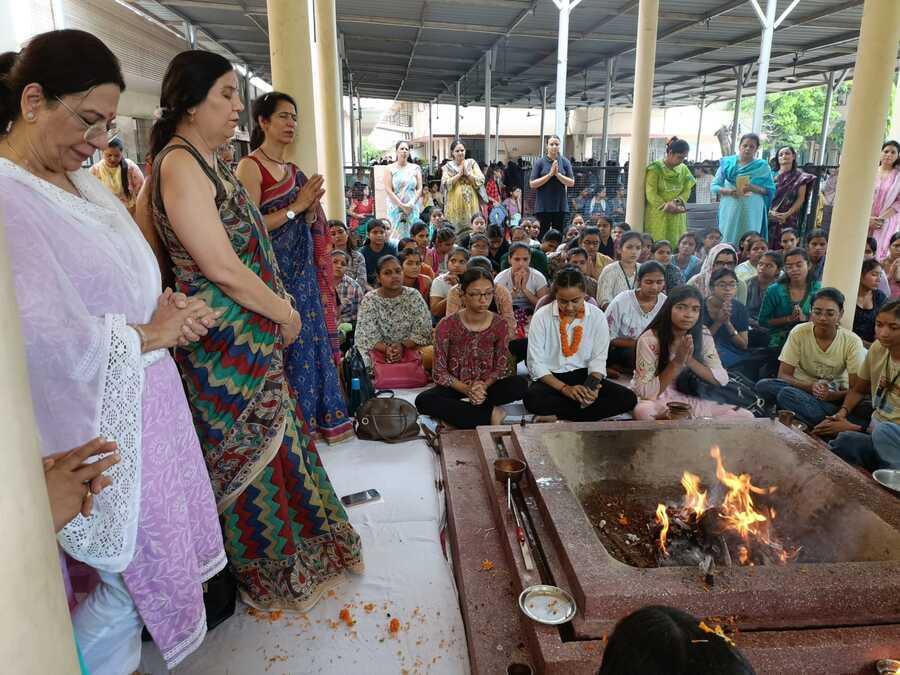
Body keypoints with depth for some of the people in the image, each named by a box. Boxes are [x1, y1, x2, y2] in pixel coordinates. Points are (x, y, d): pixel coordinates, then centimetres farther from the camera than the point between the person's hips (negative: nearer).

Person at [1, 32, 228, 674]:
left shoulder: (84, 181, 6)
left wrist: (167, 308, -3)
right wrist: (148, 335, -15)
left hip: (148, 398, 8)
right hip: (100, 423, -8)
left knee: (155, 550, 23)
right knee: (134, 576, 11)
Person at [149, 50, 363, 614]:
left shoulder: (206, 162, 12)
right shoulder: (180, 164, -18)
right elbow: (221, 268, -22)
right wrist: (284, 313, -11)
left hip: (253, 337, 9)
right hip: (225, 343, -9)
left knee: (271, 438, 19)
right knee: (251, 448, 6)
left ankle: (296, 549, 39)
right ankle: (273, 573, 28)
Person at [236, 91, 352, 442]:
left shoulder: (293, 171, 15)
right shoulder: (250, 166, -7)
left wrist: (311, 208, -2)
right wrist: (296, 206, -14)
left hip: (302, 268, 7)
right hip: (272, 269, -7)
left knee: (309, 338, 10)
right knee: (285, 344, -2)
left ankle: (316, 418, 21)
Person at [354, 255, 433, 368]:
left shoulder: (414, 296, 0)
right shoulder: (369, 300, -1)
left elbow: (422, 331, -4)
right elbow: (367, 335, -8)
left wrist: (402, 346, -20)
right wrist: (386, 349, -26)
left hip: (410, 348, 1)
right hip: (378, 350, 0)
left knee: (430, 355, -27)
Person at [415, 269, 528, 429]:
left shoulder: (499, 325, -5)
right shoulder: (447, 325, -12)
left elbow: (501, 368, 0)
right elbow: (439, 373, -10)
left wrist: (484, 386, -21)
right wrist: (467, 389, -25)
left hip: (487, 387, 2)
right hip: (456, 388, -1)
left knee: (520, 385, -27)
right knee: (423, 401, -32)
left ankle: (456, 414, -20)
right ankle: (489, 414, -23)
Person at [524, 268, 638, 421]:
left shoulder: (597, 317, -3)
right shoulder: (541, 317, -10)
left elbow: (598, 358, 0)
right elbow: (536, 363, -10)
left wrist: (592, 386, -20)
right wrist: (564, 388, -21)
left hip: (584, 375, 3)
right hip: (551, 378, -2)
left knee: (627, 398, -19)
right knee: (531, 400, -36)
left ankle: (563, 417, -15)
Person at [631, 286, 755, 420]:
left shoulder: (702, 334, -3)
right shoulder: (649, 339, -17)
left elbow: (722, 379, -6)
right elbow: (646, 392, -19)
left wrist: (689, 360, -21)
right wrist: (677, 362, -26)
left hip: (694, 401, 5)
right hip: (659, 402, -4)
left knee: (745, 416, -12)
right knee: (642, 412, -39)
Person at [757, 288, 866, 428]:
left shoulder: (852, 341, -10)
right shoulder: (799, 332, -8)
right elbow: (783, 375, -8)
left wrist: (833, 395, -31)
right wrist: (810, 387, -27)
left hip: (835, 395, -4)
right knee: (763, 385, -32)